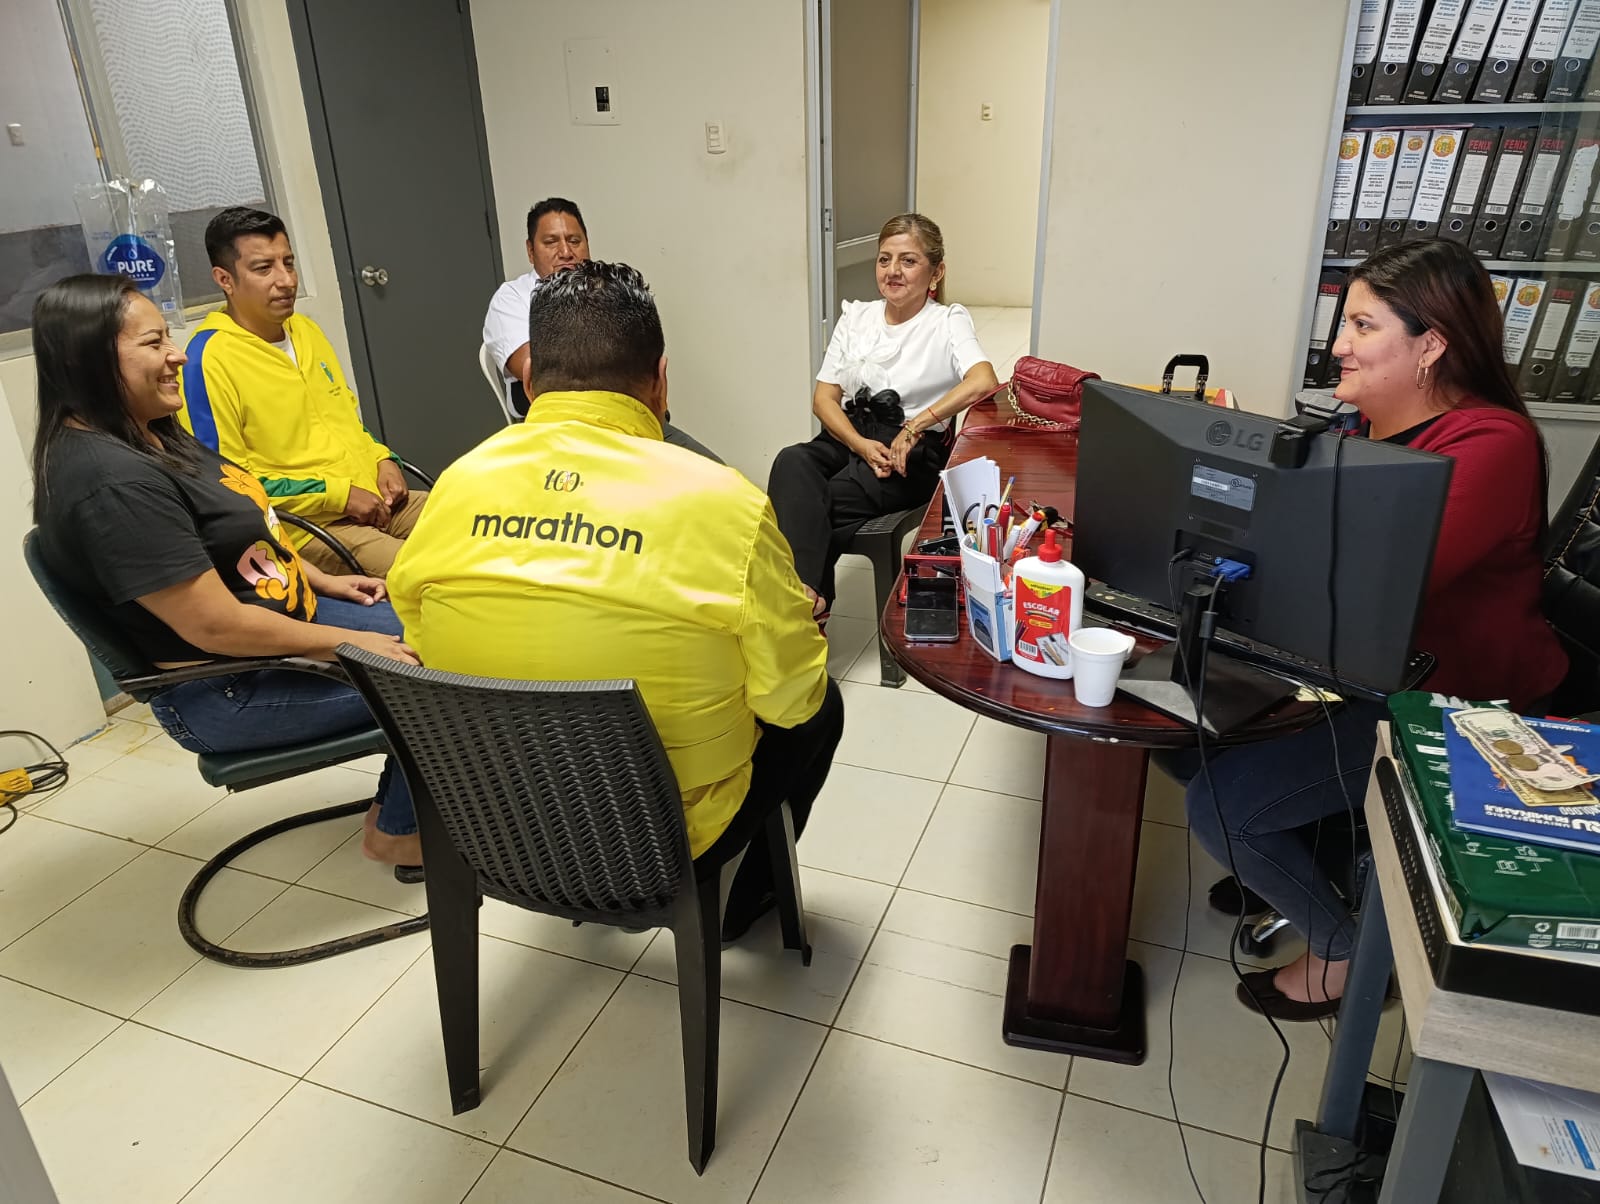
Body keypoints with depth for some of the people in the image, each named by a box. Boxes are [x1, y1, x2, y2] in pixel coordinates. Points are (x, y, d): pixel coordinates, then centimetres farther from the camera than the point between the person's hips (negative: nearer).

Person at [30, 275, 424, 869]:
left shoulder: (150, 435, 5)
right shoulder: (111, 481, -27)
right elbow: (216, 625, -28)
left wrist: (323, 581, 10)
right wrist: (349, 641, -19)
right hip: (225, 692, -10)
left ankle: (399, 797, 22)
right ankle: (398, 830, 12)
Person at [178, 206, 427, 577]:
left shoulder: (306, 330, 13)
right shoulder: (209, 359, -11)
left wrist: (382, 460, 6)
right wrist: (337, 494, -16)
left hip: (374, 501, 8)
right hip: (304, 526, -8)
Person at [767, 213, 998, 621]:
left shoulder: (948, 322, 0)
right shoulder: (855, 316, 15)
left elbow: (984, 382, -20)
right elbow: (824, 397, 8)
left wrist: (914, 427, -21)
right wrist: (861, 445, -10)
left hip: (916, 451, -4)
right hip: (850, 434, 4)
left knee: (825, 500, -31)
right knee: (792, 462, -30)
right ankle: (805, 591, -39)